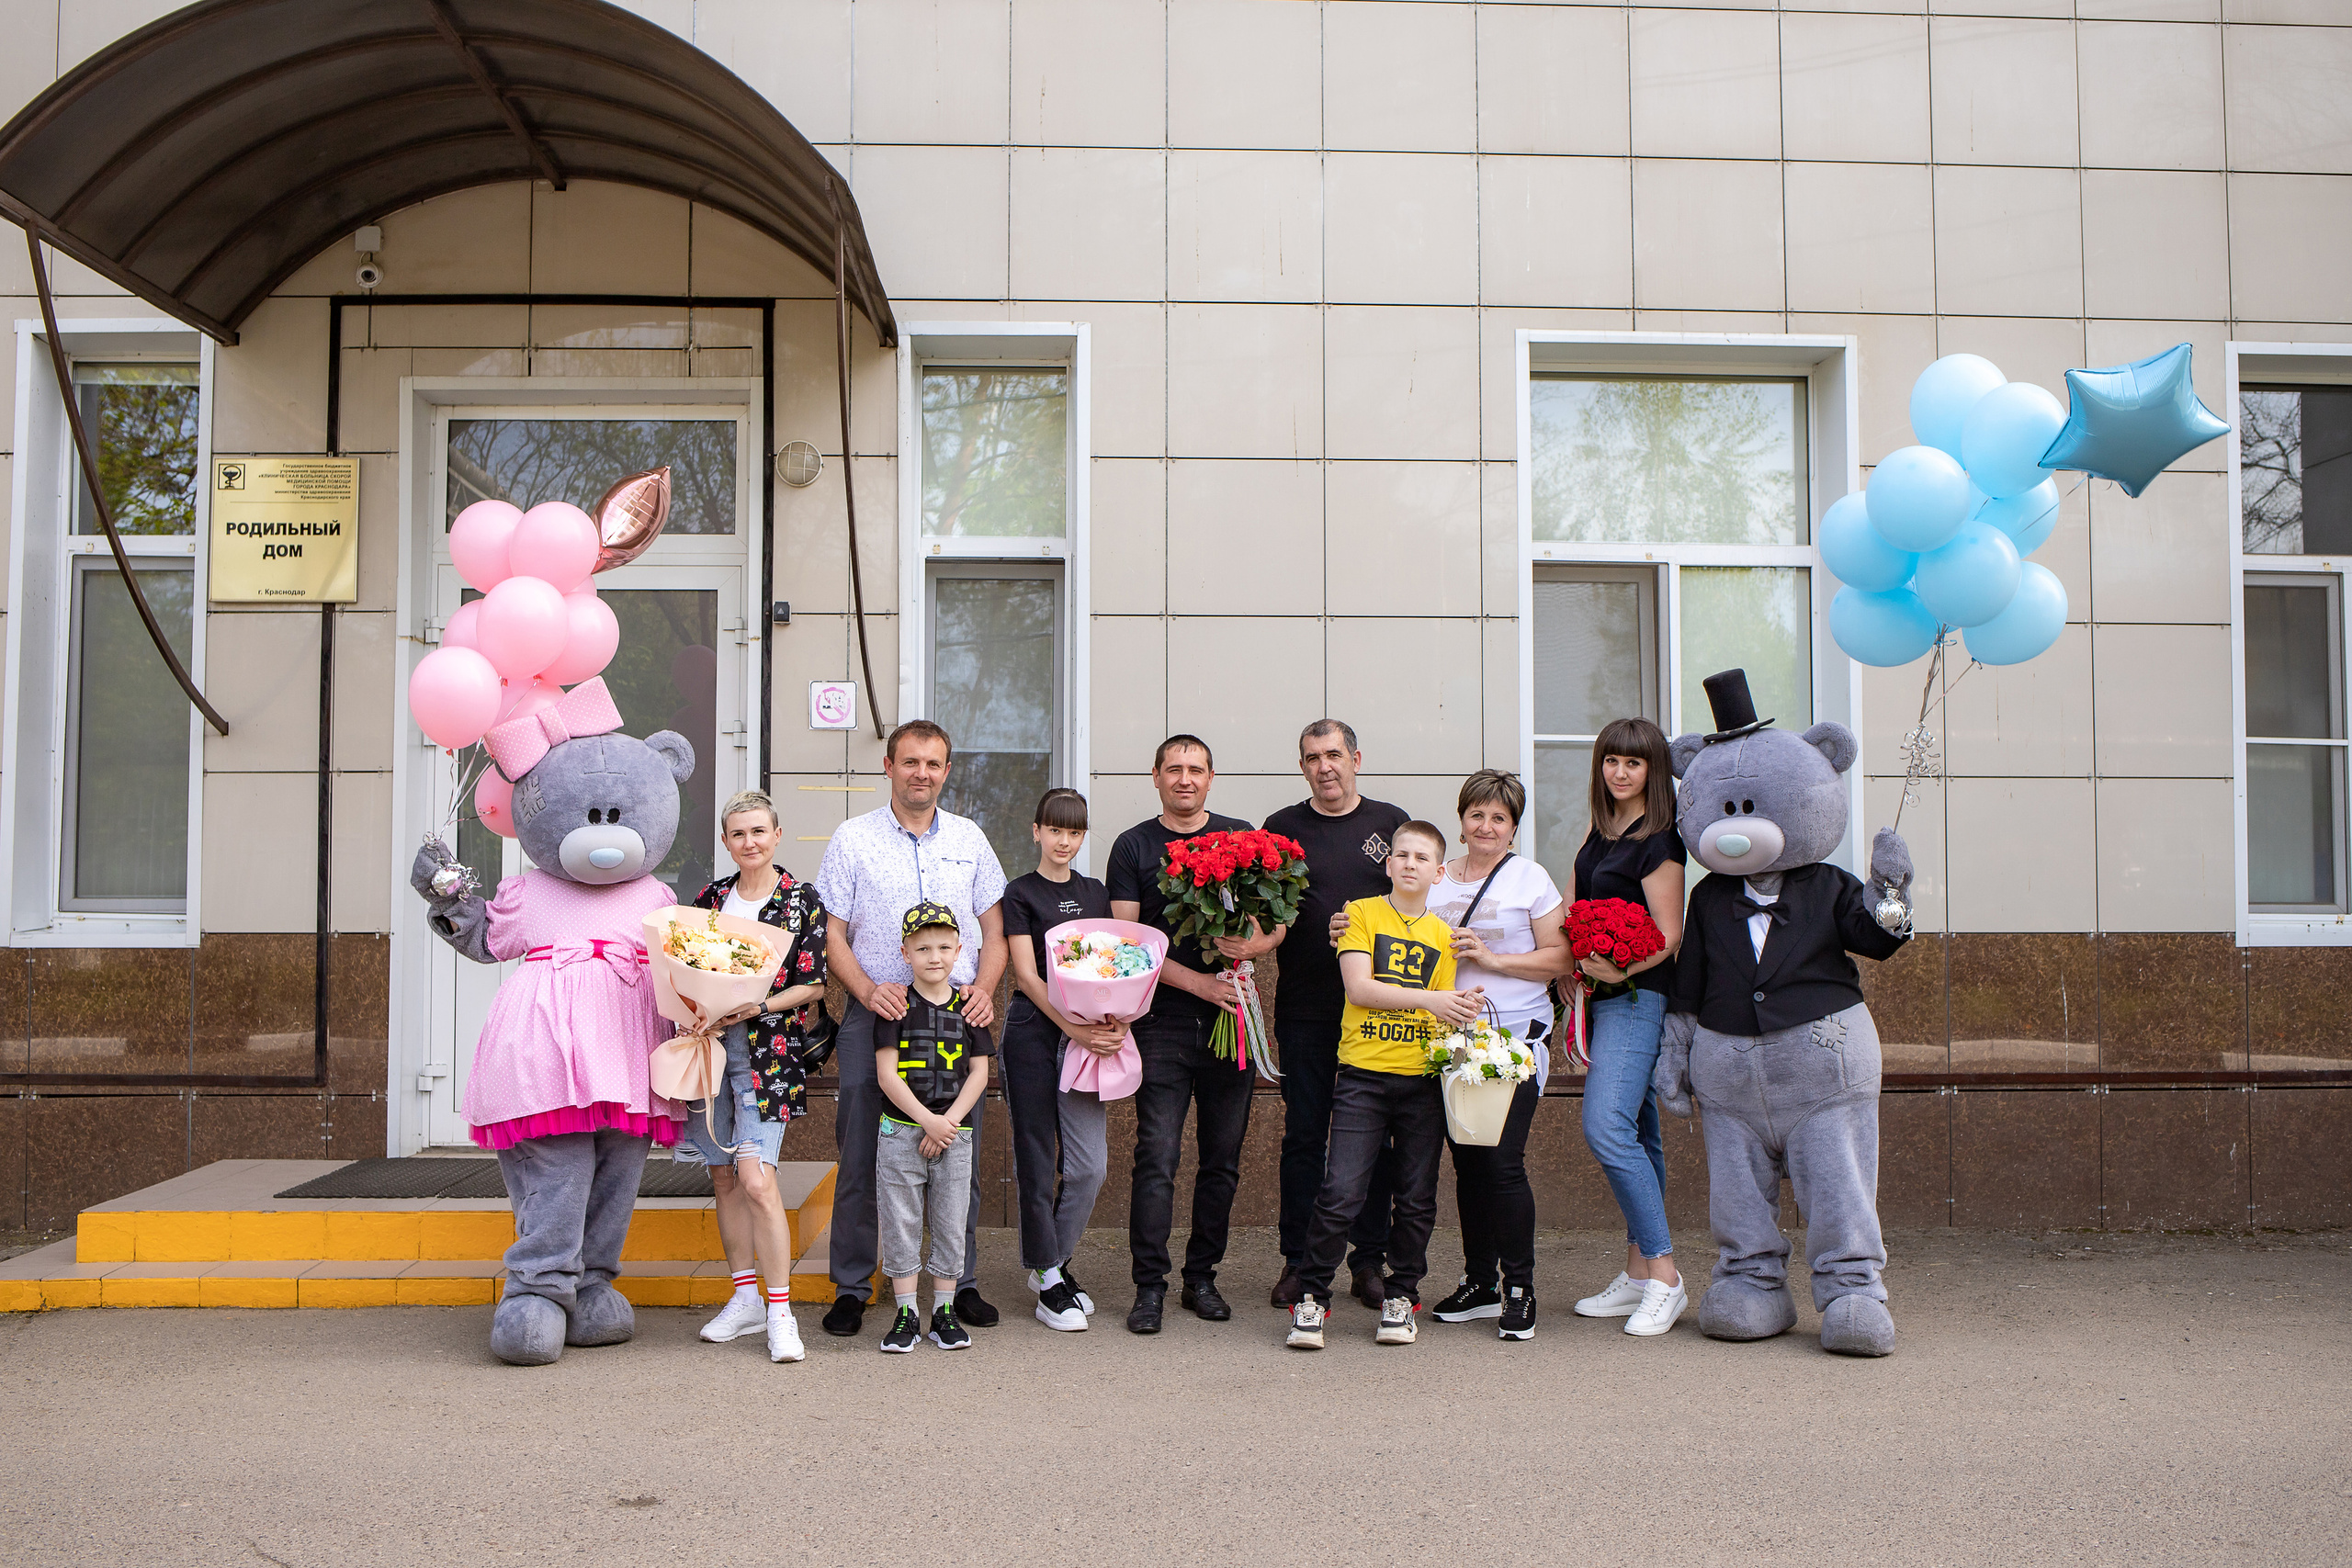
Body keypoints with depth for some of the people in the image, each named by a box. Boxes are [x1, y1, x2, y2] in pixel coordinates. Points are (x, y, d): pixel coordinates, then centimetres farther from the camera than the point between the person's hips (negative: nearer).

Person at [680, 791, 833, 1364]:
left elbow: (812, 984, -5)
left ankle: (780, 1311, -7)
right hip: (709, 1044, 5)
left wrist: (753, 1007, -17)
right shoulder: (710, 897, 11)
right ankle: (746, 1298, 21)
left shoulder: (802, 901, -2)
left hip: (767, 1051, -5)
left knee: (755, 1177, -14)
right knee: (724, 1176, 9)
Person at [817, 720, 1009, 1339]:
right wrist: (869, 990, -14)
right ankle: (851, 1288, 13)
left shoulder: (969, 839, 12)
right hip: (876, 1012, -2)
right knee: (860, 1155, 1)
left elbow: (994, 930, 14)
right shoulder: (852, 839, 4)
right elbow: (833, 934, 2)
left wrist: (984, 988, -4)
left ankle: (961, 1282, 18)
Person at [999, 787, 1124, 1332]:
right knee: (1038, 1158, 1)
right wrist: (1072, 1026, -20)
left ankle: (1054, 1261, 21)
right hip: (1033, 1031, -4)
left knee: (1091, 1165, 1)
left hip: (1086, 1034, 4)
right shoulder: (1020, 895, -1)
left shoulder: (1096, 894, 13)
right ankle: (1048, 1278, 12)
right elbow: (1027, 975, -9)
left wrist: (1114, 1020, -7)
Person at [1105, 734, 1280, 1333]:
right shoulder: (1134, 846, 5)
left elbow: (1280, 921, 11)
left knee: (1223, 1156, 7)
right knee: (1157, 1155, -7)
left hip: (1230, 1015, 3)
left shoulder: (1241, 837, 11)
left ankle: (1201, 1277, 18)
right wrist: (1193, 979, -14)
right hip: (1163, 1020, -2)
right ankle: (1150, 1285, 0)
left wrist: (1256, 943, -13)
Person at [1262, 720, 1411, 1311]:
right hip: (1305, 1008, 0)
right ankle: (1298, 1262, 13)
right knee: (1304, 1135, 3)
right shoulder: (1282, 828, 7)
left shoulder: (1391, 821, 9)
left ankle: (1369, 1261, 16)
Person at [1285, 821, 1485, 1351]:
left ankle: (1401, 1295, 23)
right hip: (1363, 1074, -3)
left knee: (1417, 1198, 6)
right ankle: (1311, 1297, 6)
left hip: (1423, 1079, 3)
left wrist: (1462, 1012, -12)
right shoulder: (1361, 913, 3)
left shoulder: (1442, 933, 12)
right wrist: (1426, 999, -16)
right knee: (1340, 1193, -8)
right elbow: (1358, 988, -9)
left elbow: (1442, 1014, 10)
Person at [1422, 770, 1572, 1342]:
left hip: (1516, 1035, -4)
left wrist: (1491, 958, -13)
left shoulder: (1530, 878, 1)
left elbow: (1559, 959, -3)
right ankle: (1478, 1284, 20)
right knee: (1467, 1161, 7)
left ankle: (1520, 1290, 3)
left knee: (1503, 1160, -9)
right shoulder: (1438, 879, 12)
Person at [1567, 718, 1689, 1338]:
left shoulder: (1658, 841, -10)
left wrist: (1619, 970, -23)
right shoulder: (1600, 831, 15)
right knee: (1635, 1132, 11)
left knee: (1607, 1126, -19)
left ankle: (1664, 1274, -13)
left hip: (1637, 996, -9)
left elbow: (1670, 936, -13)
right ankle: (1638, 1275, 16)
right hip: (1599, 997, 9)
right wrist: (1574, 973, 12)